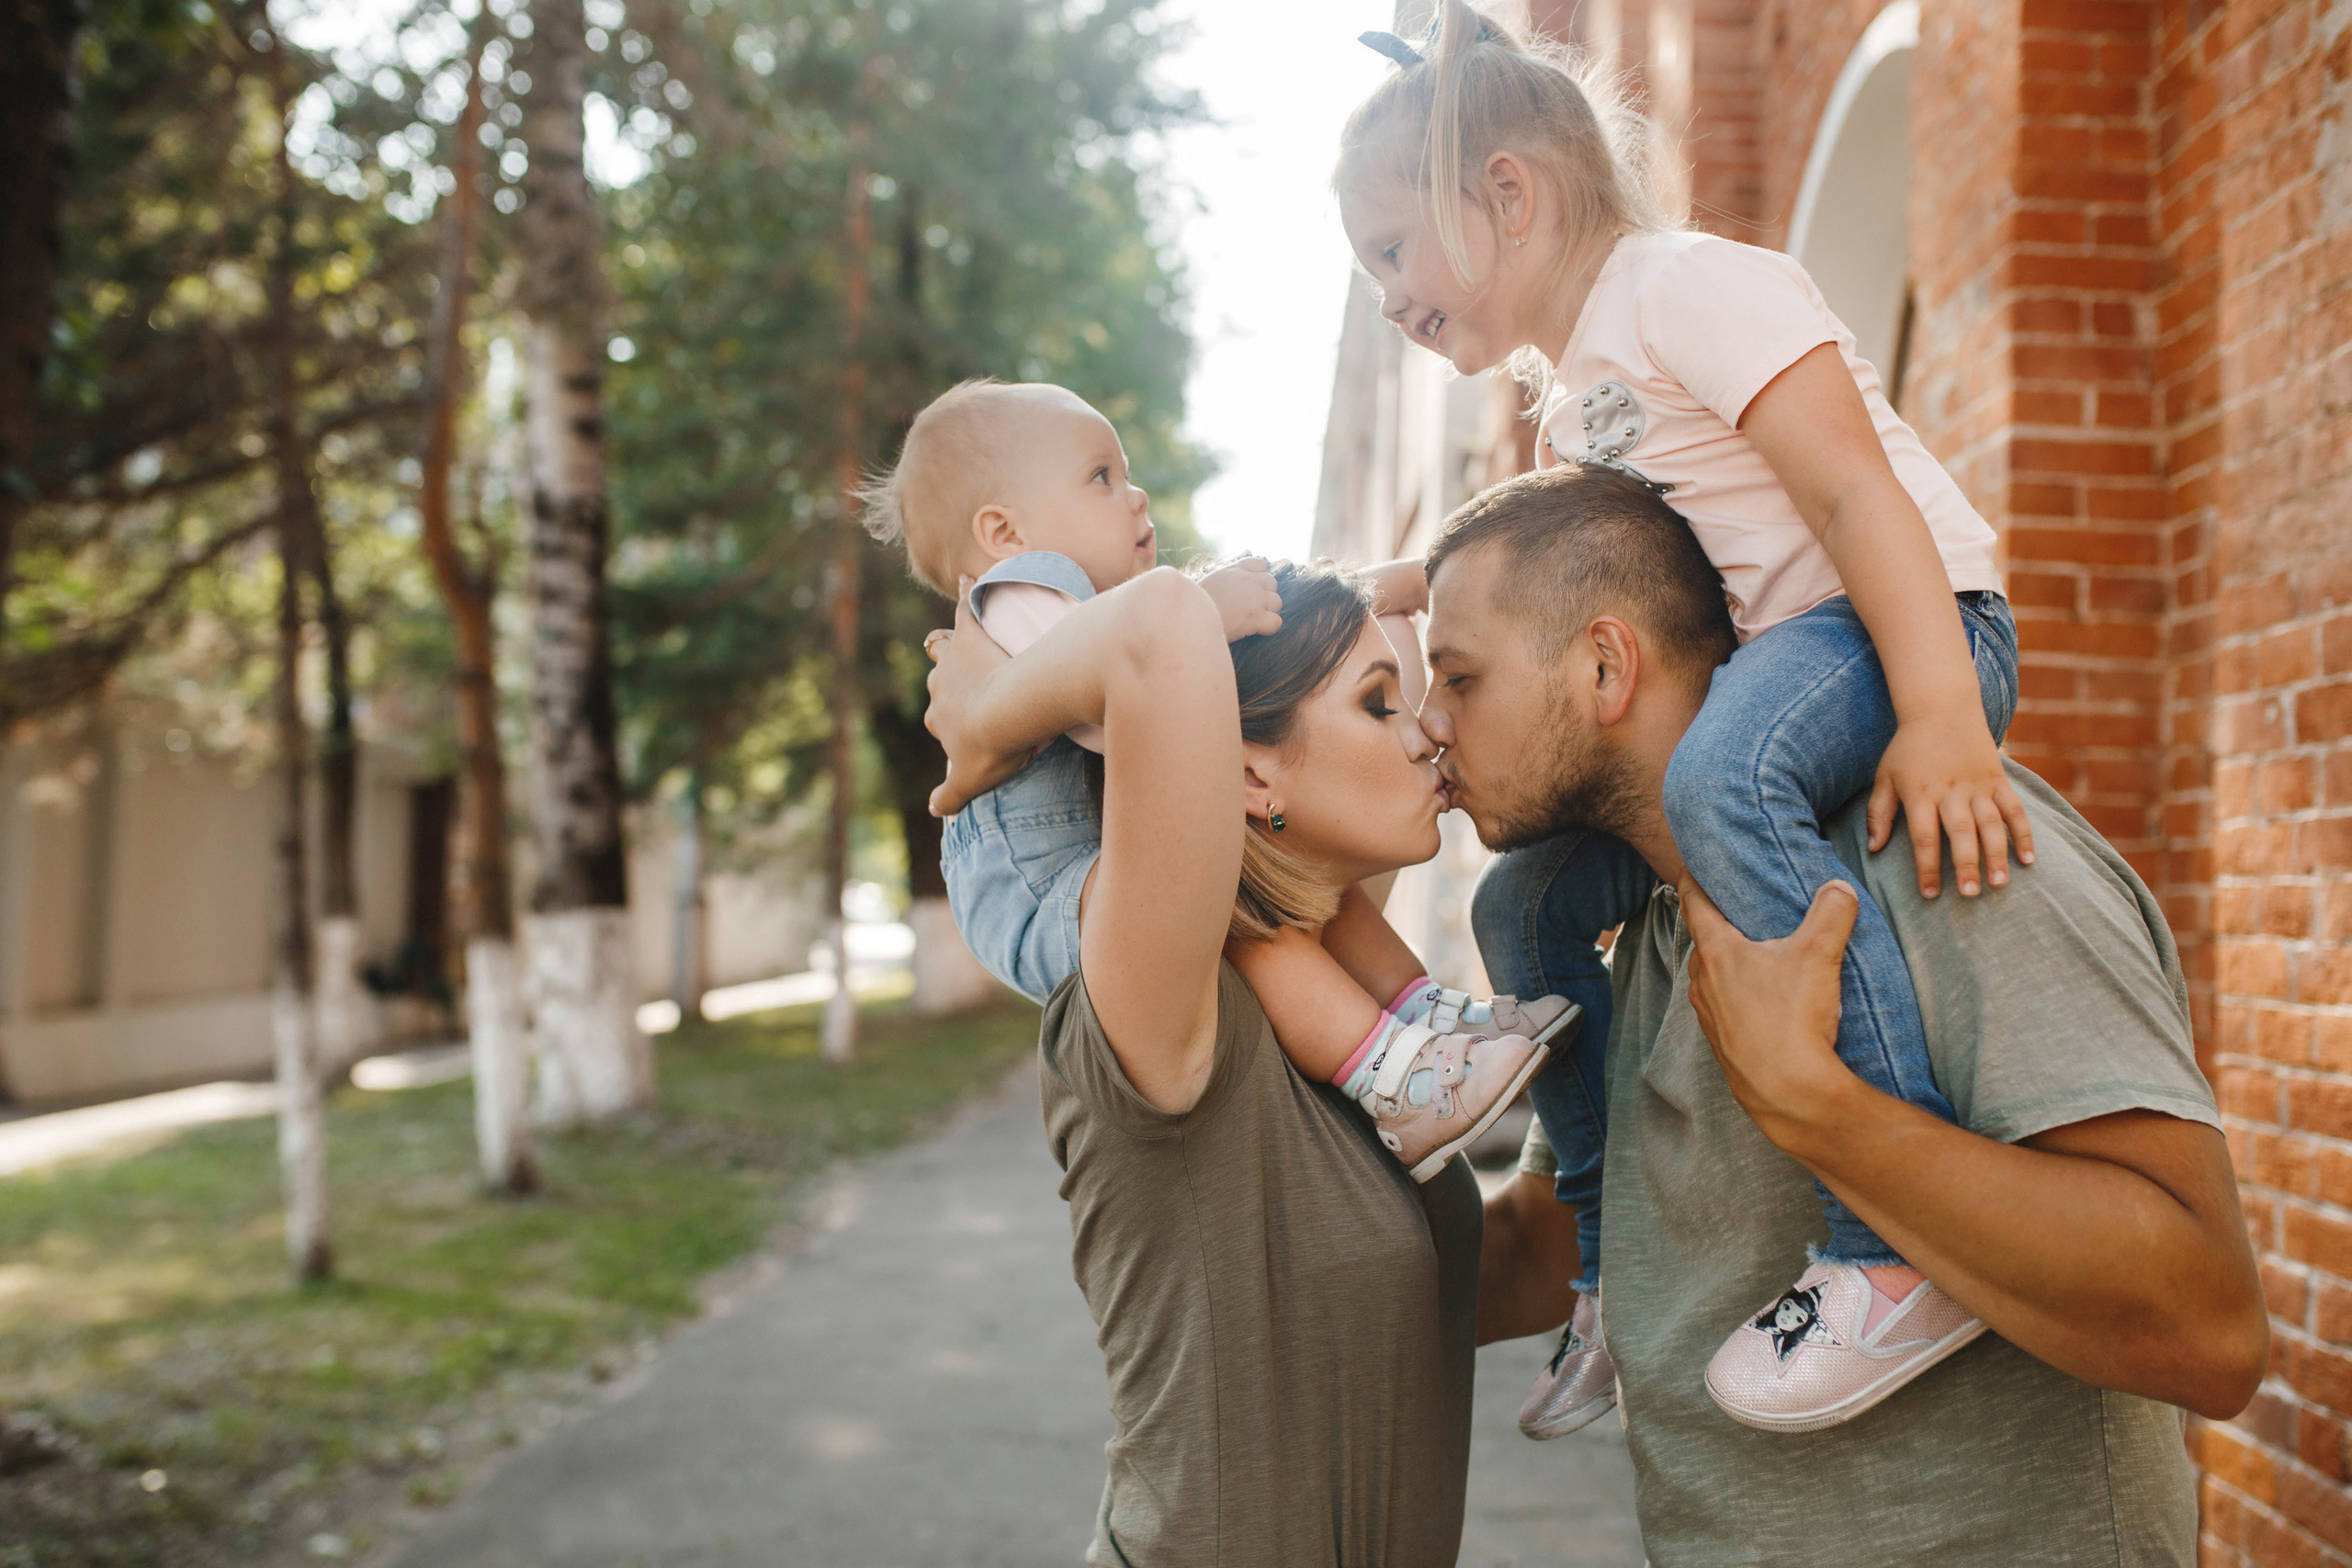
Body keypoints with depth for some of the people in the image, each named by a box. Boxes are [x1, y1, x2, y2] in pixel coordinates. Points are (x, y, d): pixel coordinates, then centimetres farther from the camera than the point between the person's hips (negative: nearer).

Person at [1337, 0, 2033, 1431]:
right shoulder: (1572, 404, 20)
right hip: (1751, 666, 10)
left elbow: (1854, 491, -22)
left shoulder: (1690, 284, -11)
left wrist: (1939, 718, -34)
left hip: (1908, 622, -10)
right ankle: (1621, 1268, 15)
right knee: (1529, 897, 5)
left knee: (1721, 782, -39)